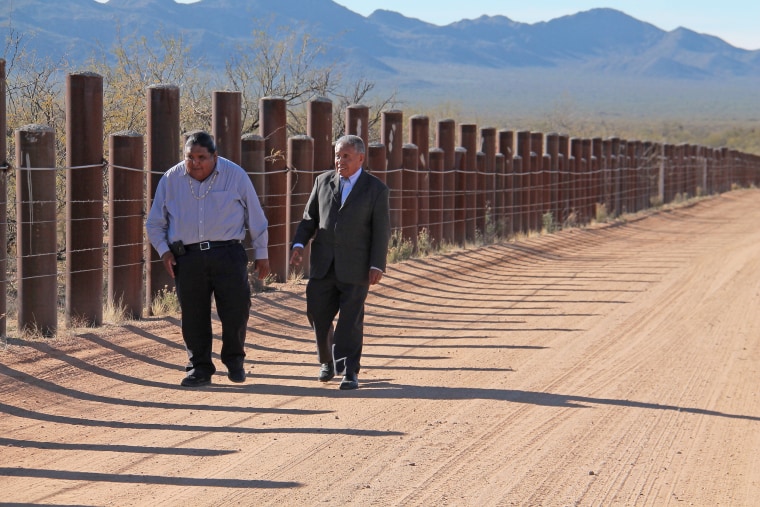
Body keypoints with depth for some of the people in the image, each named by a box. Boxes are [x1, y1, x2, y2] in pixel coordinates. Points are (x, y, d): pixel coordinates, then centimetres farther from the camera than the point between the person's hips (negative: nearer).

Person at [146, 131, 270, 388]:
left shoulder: (235, 175, 3)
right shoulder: (171, 180, 7)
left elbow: (256, 217, 11)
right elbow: (155, 223, 16)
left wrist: (261, 253, 12)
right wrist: (163, 250, 2)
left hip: (227, 254, -2)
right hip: (187, 258, 2)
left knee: (236, 309, -6)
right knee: (193, 316, 1)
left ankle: (234, 360, 17)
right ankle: (199, 369, 14)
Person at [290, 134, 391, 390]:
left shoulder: (376, 189, -2)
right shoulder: (323, 181, 8)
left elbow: (381, 231, -3)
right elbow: (309, 217, 11)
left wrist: (377, 266, -10)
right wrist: (299, 244, -4)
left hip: (355, 267, -4)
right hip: (323, 263, 4)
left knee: (351, 320, -4)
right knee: (318, 314, 6)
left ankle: (349, 371, 1)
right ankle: (328, 360, 29)